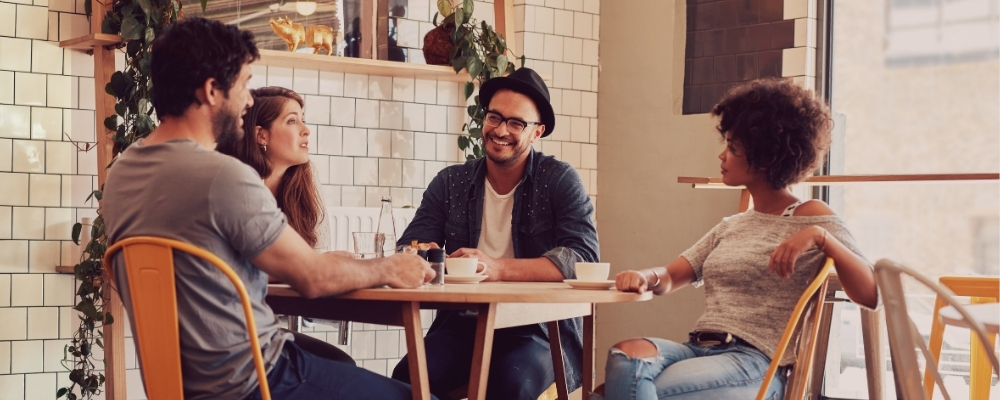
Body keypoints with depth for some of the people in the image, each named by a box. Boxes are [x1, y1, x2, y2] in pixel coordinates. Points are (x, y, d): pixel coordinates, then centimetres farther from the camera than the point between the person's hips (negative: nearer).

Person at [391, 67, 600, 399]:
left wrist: (499, 268, -27)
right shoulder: (450, 183, 8)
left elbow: (583, 257, -14)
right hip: (464, 325, 3)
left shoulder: (559, 181, -1)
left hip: (541, 329, -2)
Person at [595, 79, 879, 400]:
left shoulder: (810, 216, 3)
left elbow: (870, 295, -8)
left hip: (756, 364, -6)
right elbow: (669, 278, 18)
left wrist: (821, 236, -23)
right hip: (699, 348, 6)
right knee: (626, 356, -29)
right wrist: (645, 277, -6)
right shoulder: (730, 227, 24)